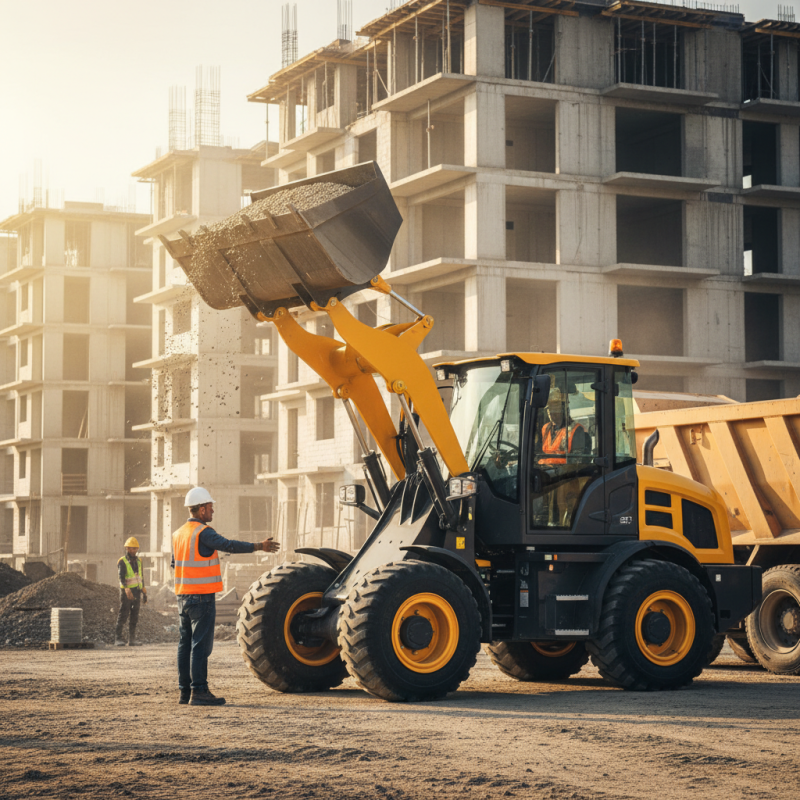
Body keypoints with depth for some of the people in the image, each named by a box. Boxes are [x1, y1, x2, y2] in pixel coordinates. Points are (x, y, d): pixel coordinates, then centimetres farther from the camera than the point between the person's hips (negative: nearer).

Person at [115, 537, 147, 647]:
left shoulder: (138, 561, 11)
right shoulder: (122, 562, -9)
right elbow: (121, 577, -22)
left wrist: (144, 592, 14)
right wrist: (127, 589, -38)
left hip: (137, 592, 5)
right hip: (126, 592, -5)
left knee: (134, 616, 4)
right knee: (123, 615, -6)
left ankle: (132, 639, 6)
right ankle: (118, 638, -2)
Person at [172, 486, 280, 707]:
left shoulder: (178, 534, 13)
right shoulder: (202, 532, -14)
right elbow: (228, 545, -26)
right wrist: (258, 546, -27)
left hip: (183, 596, 9)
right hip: (202, 596, -9)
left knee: (186, 644, 10)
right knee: (200, 645, -8)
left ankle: (185, 691, 12)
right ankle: (198, 691, -10)